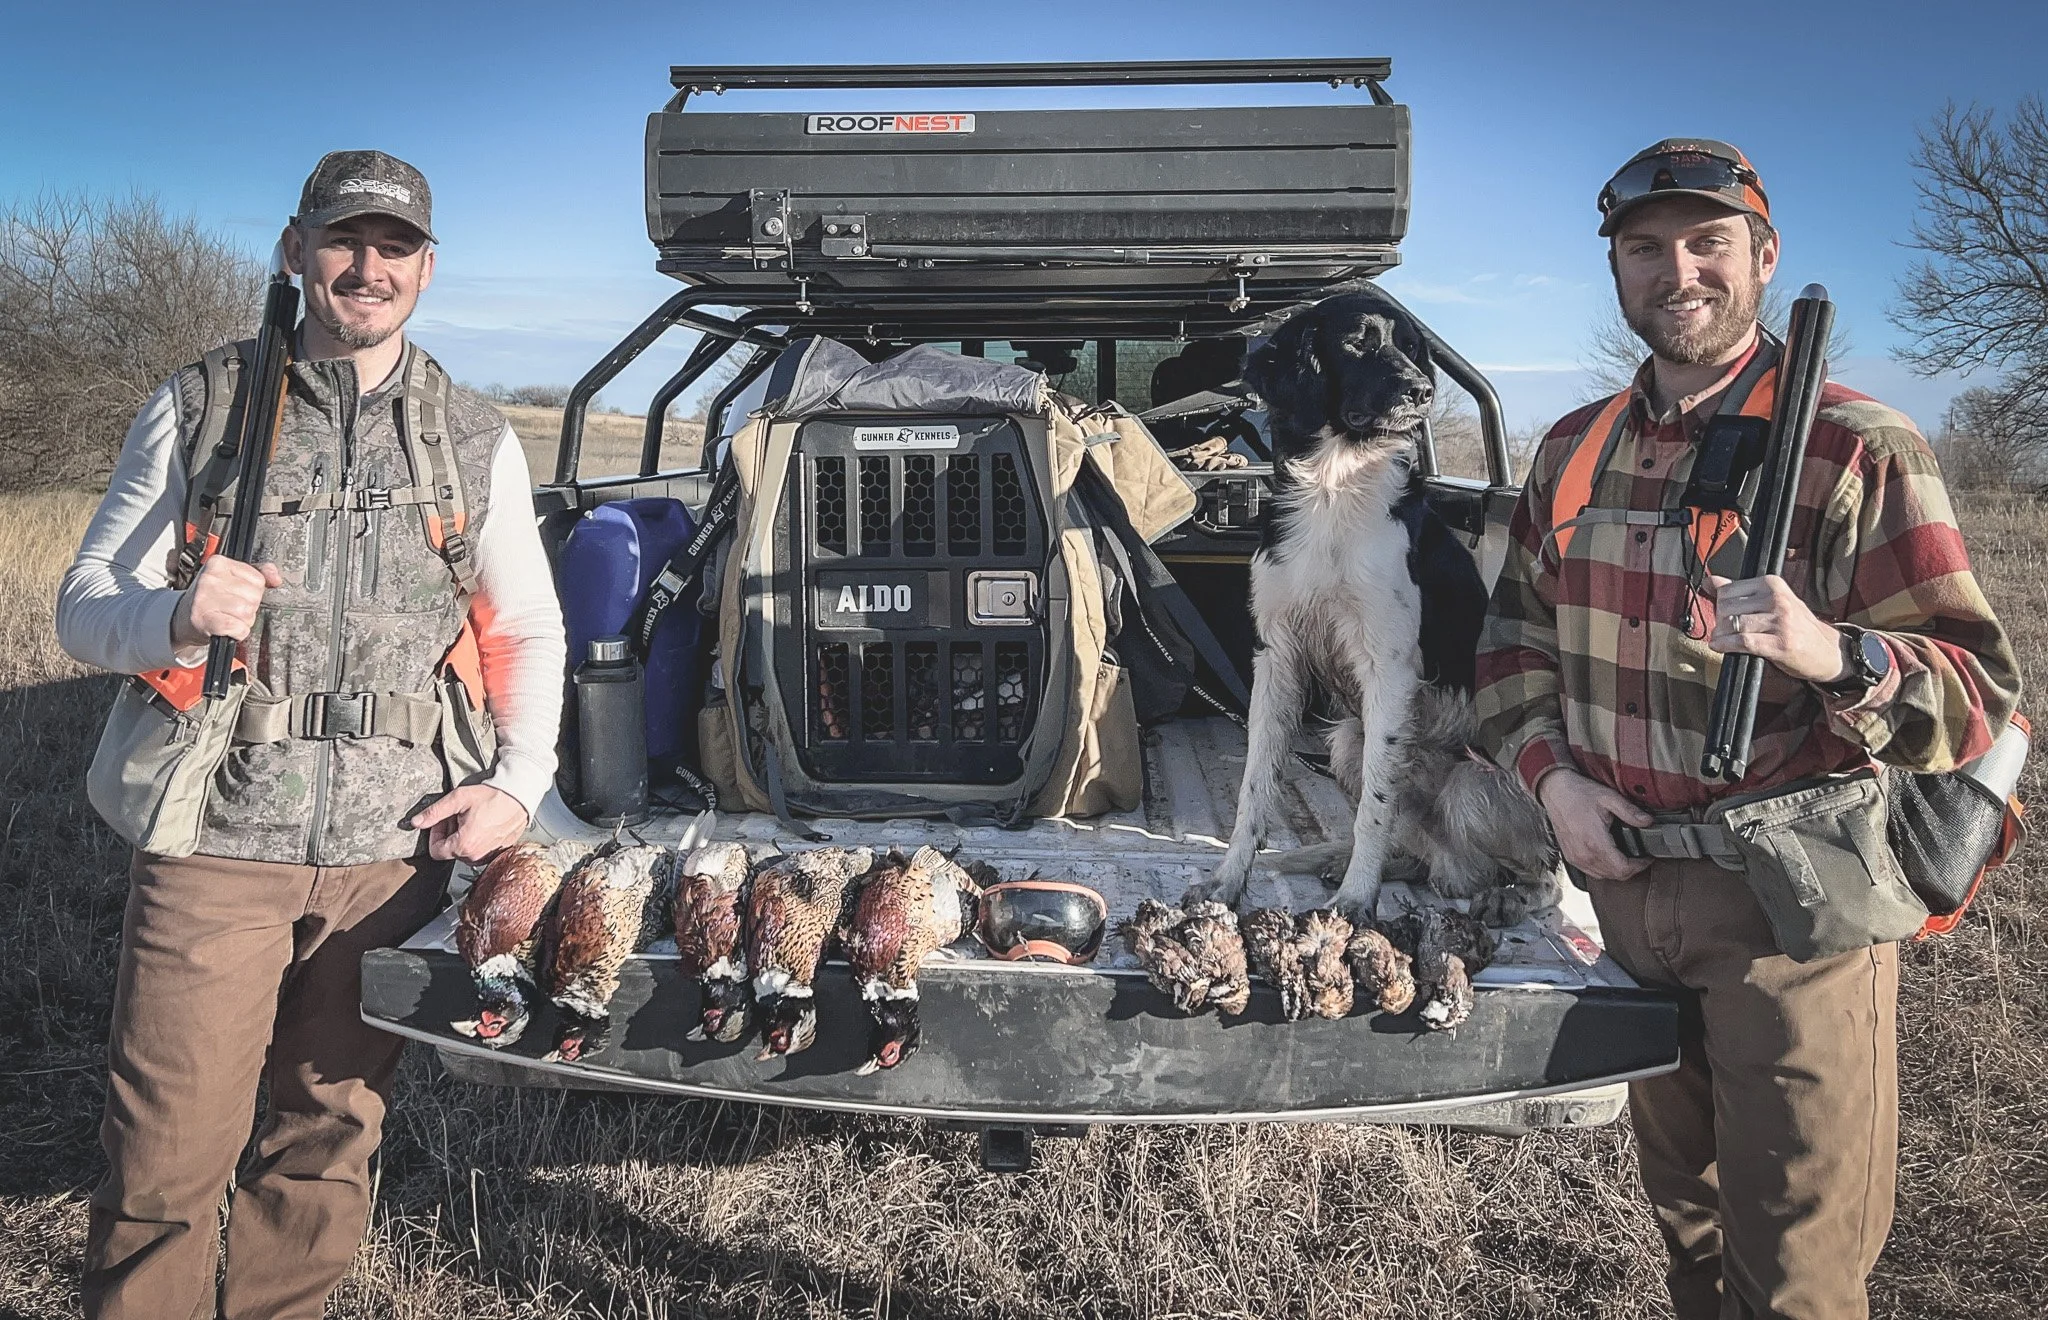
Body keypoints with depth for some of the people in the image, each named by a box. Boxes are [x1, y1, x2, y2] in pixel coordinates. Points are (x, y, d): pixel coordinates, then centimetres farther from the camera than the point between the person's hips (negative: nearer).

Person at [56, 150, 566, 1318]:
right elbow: (85, 608, 4)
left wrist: (521, 783, -2)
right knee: (167, 1154, 1)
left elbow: (529, 631, 14)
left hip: (394, 847, 2)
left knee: (331, 1139, 13)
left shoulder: (479, 441, 9)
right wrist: (179, 617, -20)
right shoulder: (200, 409, 6)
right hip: (218, 838, -1)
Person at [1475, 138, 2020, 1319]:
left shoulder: (1861, 452, -12)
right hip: (1624, 880, 5)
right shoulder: (1574, 452, 5)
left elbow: (1981, 694, -15)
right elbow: (1516, 633, 13)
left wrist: (1833, 654, -35)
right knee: (1685, 1211, 25)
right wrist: (1552, 772, -4)